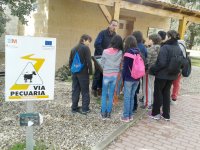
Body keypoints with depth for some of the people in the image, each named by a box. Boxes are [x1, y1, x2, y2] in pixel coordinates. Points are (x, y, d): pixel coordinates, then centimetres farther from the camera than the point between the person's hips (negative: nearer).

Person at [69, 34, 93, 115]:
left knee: (75, 91, 11)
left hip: (75, 73, 6)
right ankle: (85, 109, 5)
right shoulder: (86, 48, -10)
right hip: (83, 73, -6)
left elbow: (70, 61, 12)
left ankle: (74, 108, 16)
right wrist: (90, 71, -7)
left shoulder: (73, 49, 12)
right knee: (85, 91, 2)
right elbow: (88, 61, -15)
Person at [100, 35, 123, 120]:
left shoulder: (105, 52, -12)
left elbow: (102, 64, -4)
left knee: (104, 94, 11)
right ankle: (108, 113, 19)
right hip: (115, 75, 2)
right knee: (111, 95, 12)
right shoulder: (120, 53, -7)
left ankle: (103, 113, 14)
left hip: (106, 75, -2)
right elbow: (120, 64, -3)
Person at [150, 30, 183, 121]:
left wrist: (153, 69, -12)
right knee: (166, 93, 17)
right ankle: (166, 114, 24)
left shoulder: (165, 47, -20)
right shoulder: (179, 49, 2)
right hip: (172, 75, 7)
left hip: (162, 74, -6)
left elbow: (161, 63, -25)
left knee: (158, 93, 9)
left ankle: (155, 113, 18)